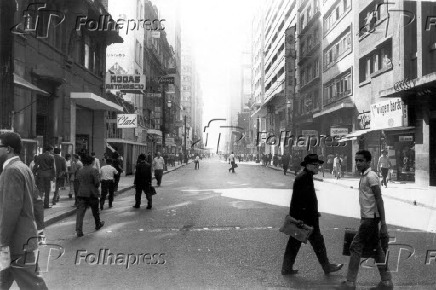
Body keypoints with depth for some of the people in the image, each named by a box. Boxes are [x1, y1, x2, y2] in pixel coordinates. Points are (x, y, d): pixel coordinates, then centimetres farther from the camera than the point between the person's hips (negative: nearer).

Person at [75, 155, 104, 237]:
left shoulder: (80, 171, 5)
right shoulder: (94, 171, -10)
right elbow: (97, 182, -16)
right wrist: (96, 187, 3)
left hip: (81, 194, 2)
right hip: (92, 194, -2)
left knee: (80, 212, -2)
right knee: (95, 211, 19)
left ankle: (79, 230, -11)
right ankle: (98, 225, 38)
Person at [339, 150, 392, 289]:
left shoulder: (371, 176, -16)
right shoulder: (364, 176, 12)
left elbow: (379, 200, -19)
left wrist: (383, 224, -21)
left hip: (370, 218, -10)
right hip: (368, 217, 10)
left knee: (356, 248, -4)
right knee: (377, 248, 13)